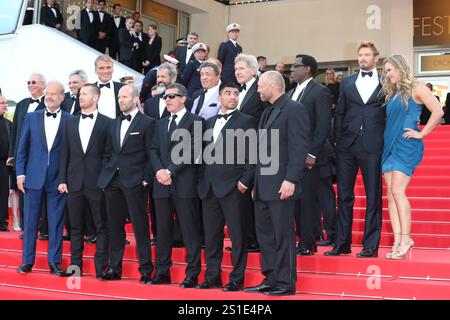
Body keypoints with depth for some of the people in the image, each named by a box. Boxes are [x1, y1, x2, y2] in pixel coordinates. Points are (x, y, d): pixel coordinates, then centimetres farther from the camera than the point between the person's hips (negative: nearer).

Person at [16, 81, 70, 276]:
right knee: (30, 220, 7)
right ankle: (27, 260, 16)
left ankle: (55, 262, 13)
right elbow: (22, 148, 7)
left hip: (58, 179, -2)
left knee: (56, 222, 4)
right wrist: (20, 173, 0)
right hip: (34, 177, 2)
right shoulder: (31, 118, 7)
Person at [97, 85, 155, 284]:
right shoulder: (114, 124, 17)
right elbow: (108, 153, 19)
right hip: (112, 181, 6)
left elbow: (151, 154, -4)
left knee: (140, 227, -3)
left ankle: (145, 270, 3)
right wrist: (105, 175, 10)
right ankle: (114, 268, 19)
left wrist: (146, 179, -10)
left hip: (134, 182, -6)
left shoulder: (146, 123, -1)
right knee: (115, 227, 10)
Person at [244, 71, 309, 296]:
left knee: (283, 235, -2)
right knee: (264, 234, 11)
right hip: (263, 186, 9)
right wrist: (256, 182, 17)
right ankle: (270, 279, 20)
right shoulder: (267, 112, 19)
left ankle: (286, 283, 6)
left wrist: (290, 180, -21)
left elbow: (299, 149, -15)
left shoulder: (293, 110, -8)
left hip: (281, 185, -9)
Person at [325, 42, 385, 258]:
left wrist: (387, 142, -4)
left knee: (373, 196, 2)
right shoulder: (347, 83, 13)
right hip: (347, 145, 3)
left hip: (372, 146, -3)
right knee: (344, 195, 6)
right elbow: (339, 113, 11)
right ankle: (342, 243, 14)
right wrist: (338, 140, 4)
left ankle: (371, 246, 8)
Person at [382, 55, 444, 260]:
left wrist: (421, 133, -10)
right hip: (389, 146, 7)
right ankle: (398, 241, 1)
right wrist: (388, 139, 10)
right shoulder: (392, 94, 19)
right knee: (390, 193, 0)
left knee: (397, 191, -15)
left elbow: (438, 112, -11)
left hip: (406, 146, -7)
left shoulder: (416, 89, -3)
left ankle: (406, 239, -8)